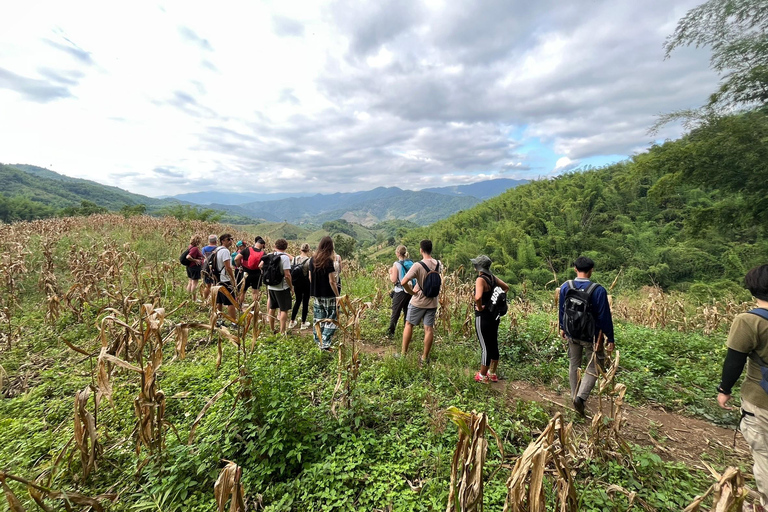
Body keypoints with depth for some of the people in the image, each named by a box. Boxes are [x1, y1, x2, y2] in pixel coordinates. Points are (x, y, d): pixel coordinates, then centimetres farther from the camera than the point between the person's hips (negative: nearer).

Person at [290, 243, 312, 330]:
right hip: (306, 284, -5)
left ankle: (292, 322, 25)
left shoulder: (294, 259, -2)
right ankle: (303, 323, 20)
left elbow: (291, 272, 4)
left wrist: (292, 285, 14)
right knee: (305, 302, 10)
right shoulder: (309, 260, -16)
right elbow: (310, 276, -16)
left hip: (297, 284, 5)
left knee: (297, 301, 20)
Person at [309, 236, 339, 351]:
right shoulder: (328, 261, -16)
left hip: (317, 295, 6)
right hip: (328, 295, -6)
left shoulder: (312, 260, 4)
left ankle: (319, 342, 25)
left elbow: (310, 277, 10)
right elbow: (332, 281, -16)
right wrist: (337, 296, -10)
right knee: (331, 320, 4)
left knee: (319, 320, 16)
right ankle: (325, 344, 1)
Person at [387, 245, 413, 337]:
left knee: (395, 313, 6)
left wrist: (390, 273, 3)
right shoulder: (411, 263, 4)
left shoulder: (397, 264, -11)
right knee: (407, 313, 13)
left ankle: (390, 332, 14)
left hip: (400, 292, -5)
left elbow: (394, 280, -13)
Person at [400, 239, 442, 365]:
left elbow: (403, 282, -28)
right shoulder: (438, 264, -3)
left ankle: (403, 353, 20)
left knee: (409, 324, 13)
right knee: (429, 328, 8)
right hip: (432, 302, 4)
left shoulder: (418, 266, -21)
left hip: (418, 301, -4)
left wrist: (411, 292, -12)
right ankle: (425, 357, 18)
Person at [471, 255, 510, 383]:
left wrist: (480, 307, -19)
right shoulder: (492, 277, 4)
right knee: (494, 345, 17)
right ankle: (492, 374, 32)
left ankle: (482, 376, 20)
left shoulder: (480, 279, -20)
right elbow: (506, 287, 19)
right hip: (494, 316, 8)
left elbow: (478, 297, -37)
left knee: (485, 347, 4)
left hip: (483, 317, -8)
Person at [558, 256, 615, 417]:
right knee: (594, 367, 12)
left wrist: (562, 328, 19)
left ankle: (574, 396, 31)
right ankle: (581, 396, -3)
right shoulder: (598, 290, -21)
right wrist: (610, 339, -5)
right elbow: (605, 317, -16)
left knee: (574, 364, 20)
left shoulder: (565, 287, -8)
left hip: (572, 334, 4)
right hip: (591, 336, -4)